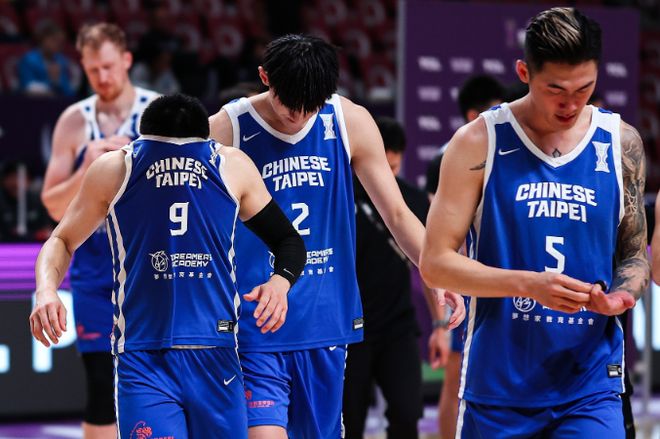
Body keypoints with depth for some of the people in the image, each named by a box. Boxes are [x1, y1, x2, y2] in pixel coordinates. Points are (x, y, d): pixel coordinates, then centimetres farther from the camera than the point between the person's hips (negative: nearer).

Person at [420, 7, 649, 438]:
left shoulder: (621, 143, 4)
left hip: (590, 385, 1)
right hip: (496, 385, -1)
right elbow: (435, 262, -6)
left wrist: (621, 294, -10)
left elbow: (634, 253, 14)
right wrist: (530, 284, -19)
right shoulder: (479, 143, -4)